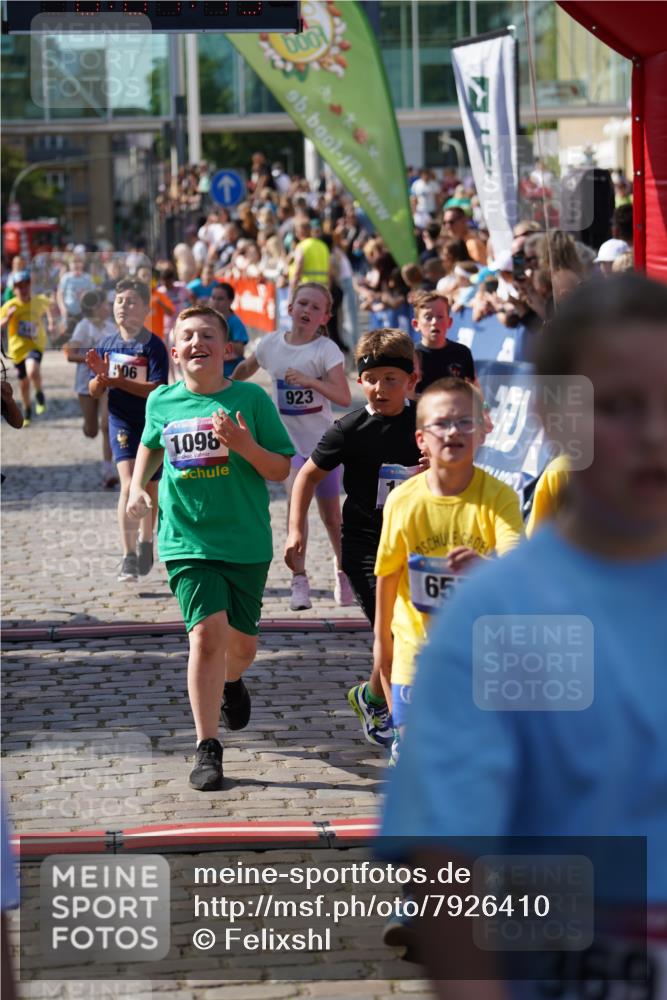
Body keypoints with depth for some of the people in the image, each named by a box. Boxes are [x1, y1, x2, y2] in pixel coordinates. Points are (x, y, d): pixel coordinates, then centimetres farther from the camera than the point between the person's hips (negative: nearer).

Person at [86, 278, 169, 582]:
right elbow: (94, 392, 5)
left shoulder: (153, 346, -12)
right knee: (129, 485, -15)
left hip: (153, 424, -1)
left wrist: (120, 381, -29)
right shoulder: (106, 345, 0)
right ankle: (128, 557, -14)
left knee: (151, 488, 13)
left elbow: (157, 389, -21)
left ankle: (145, 541, 38)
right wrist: (100, 377, -17)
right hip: (122, 423, 1)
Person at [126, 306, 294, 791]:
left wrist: (245, 446, -20)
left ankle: (231, 684, 50)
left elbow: (282, 470, -4)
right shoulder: (162, 402, 2)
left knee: (241, 644, 12)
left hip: (246, 543, 0)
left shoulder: (250, 398, -5)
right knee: (207, 632, -17)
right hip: (188, 542, 0)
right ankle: (207, 748, -9)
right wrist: (138, 486, 9)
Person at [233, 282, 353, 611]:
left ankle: (342, 573, 36)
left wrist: (309, 380, -35)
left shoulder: (326, 350, -12)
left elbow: (344, 397, -24)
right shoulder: (271, 344, -2)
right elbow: (246, 368, 20)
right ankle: (299, 580, -20)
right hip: (289, 440, 1)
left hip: (323, 442, -1)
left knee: (331, 516, 10)